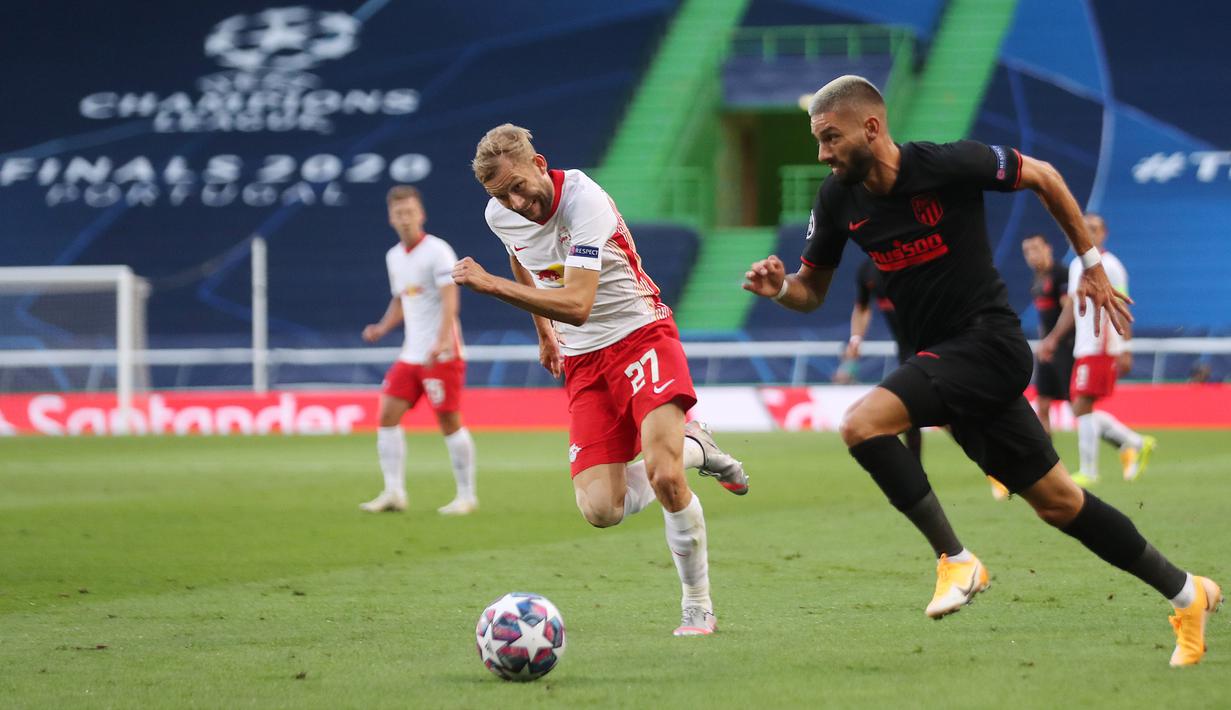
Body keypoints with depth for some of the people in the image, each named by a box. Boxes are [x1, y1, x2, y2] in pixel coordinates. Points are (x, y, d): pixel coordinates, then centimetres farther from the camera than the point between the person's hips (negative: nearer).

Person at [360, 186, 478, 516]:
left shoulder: (438, 251, -11)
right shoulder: (394, 257, 13)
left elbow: (450, 299, -20)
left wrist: (442, 342, -32)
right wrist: (382, 328, 7)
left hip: (442, 355, -7)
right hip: (411, 353, 7)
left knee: (449, 422, -5)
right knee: (388, 415, -1)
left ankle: (466, 496, 5)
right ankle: (393, 492, 2)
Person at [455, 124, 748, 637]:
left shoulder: (585, 201, -23)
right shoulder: (499, 217, -2)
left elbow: (576, 304, -32)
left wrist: (490, 284, -35)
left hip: (640, 334, -6)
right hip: (582, 362, 6)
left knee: (664, 477, -24)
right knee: (599, 510, -11)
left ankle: (698, 607, -3)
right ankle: (691, 450, 19)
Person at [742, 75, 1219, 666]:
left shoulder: (949, 164, -17)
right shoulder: (839, 199, 1)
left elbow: (1042, 176, -2)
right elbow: (812, 289, 12)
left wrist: (1090, 261, 4)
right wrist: (779, 287, -11)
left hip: (987, 340, -7)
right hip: (942, 356, 7)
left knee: (863, 423, -25)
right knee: (1055, 500, 9)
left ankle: (955, 559, -15)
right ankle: (1186, 592, 22)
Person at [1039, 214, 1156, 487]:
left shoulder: (1109, 267, -8)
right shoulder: (1077, 266, 17)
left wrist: (1125, 348, -16)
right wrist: (1053, 339, 22)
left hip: (1100, 349, -9)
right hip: (1083, 349, 9)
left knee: (1082, 407, -11)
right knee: (1083, 409, 7)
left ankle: (1088, 472, -6)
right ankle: (1137, 444, 18)